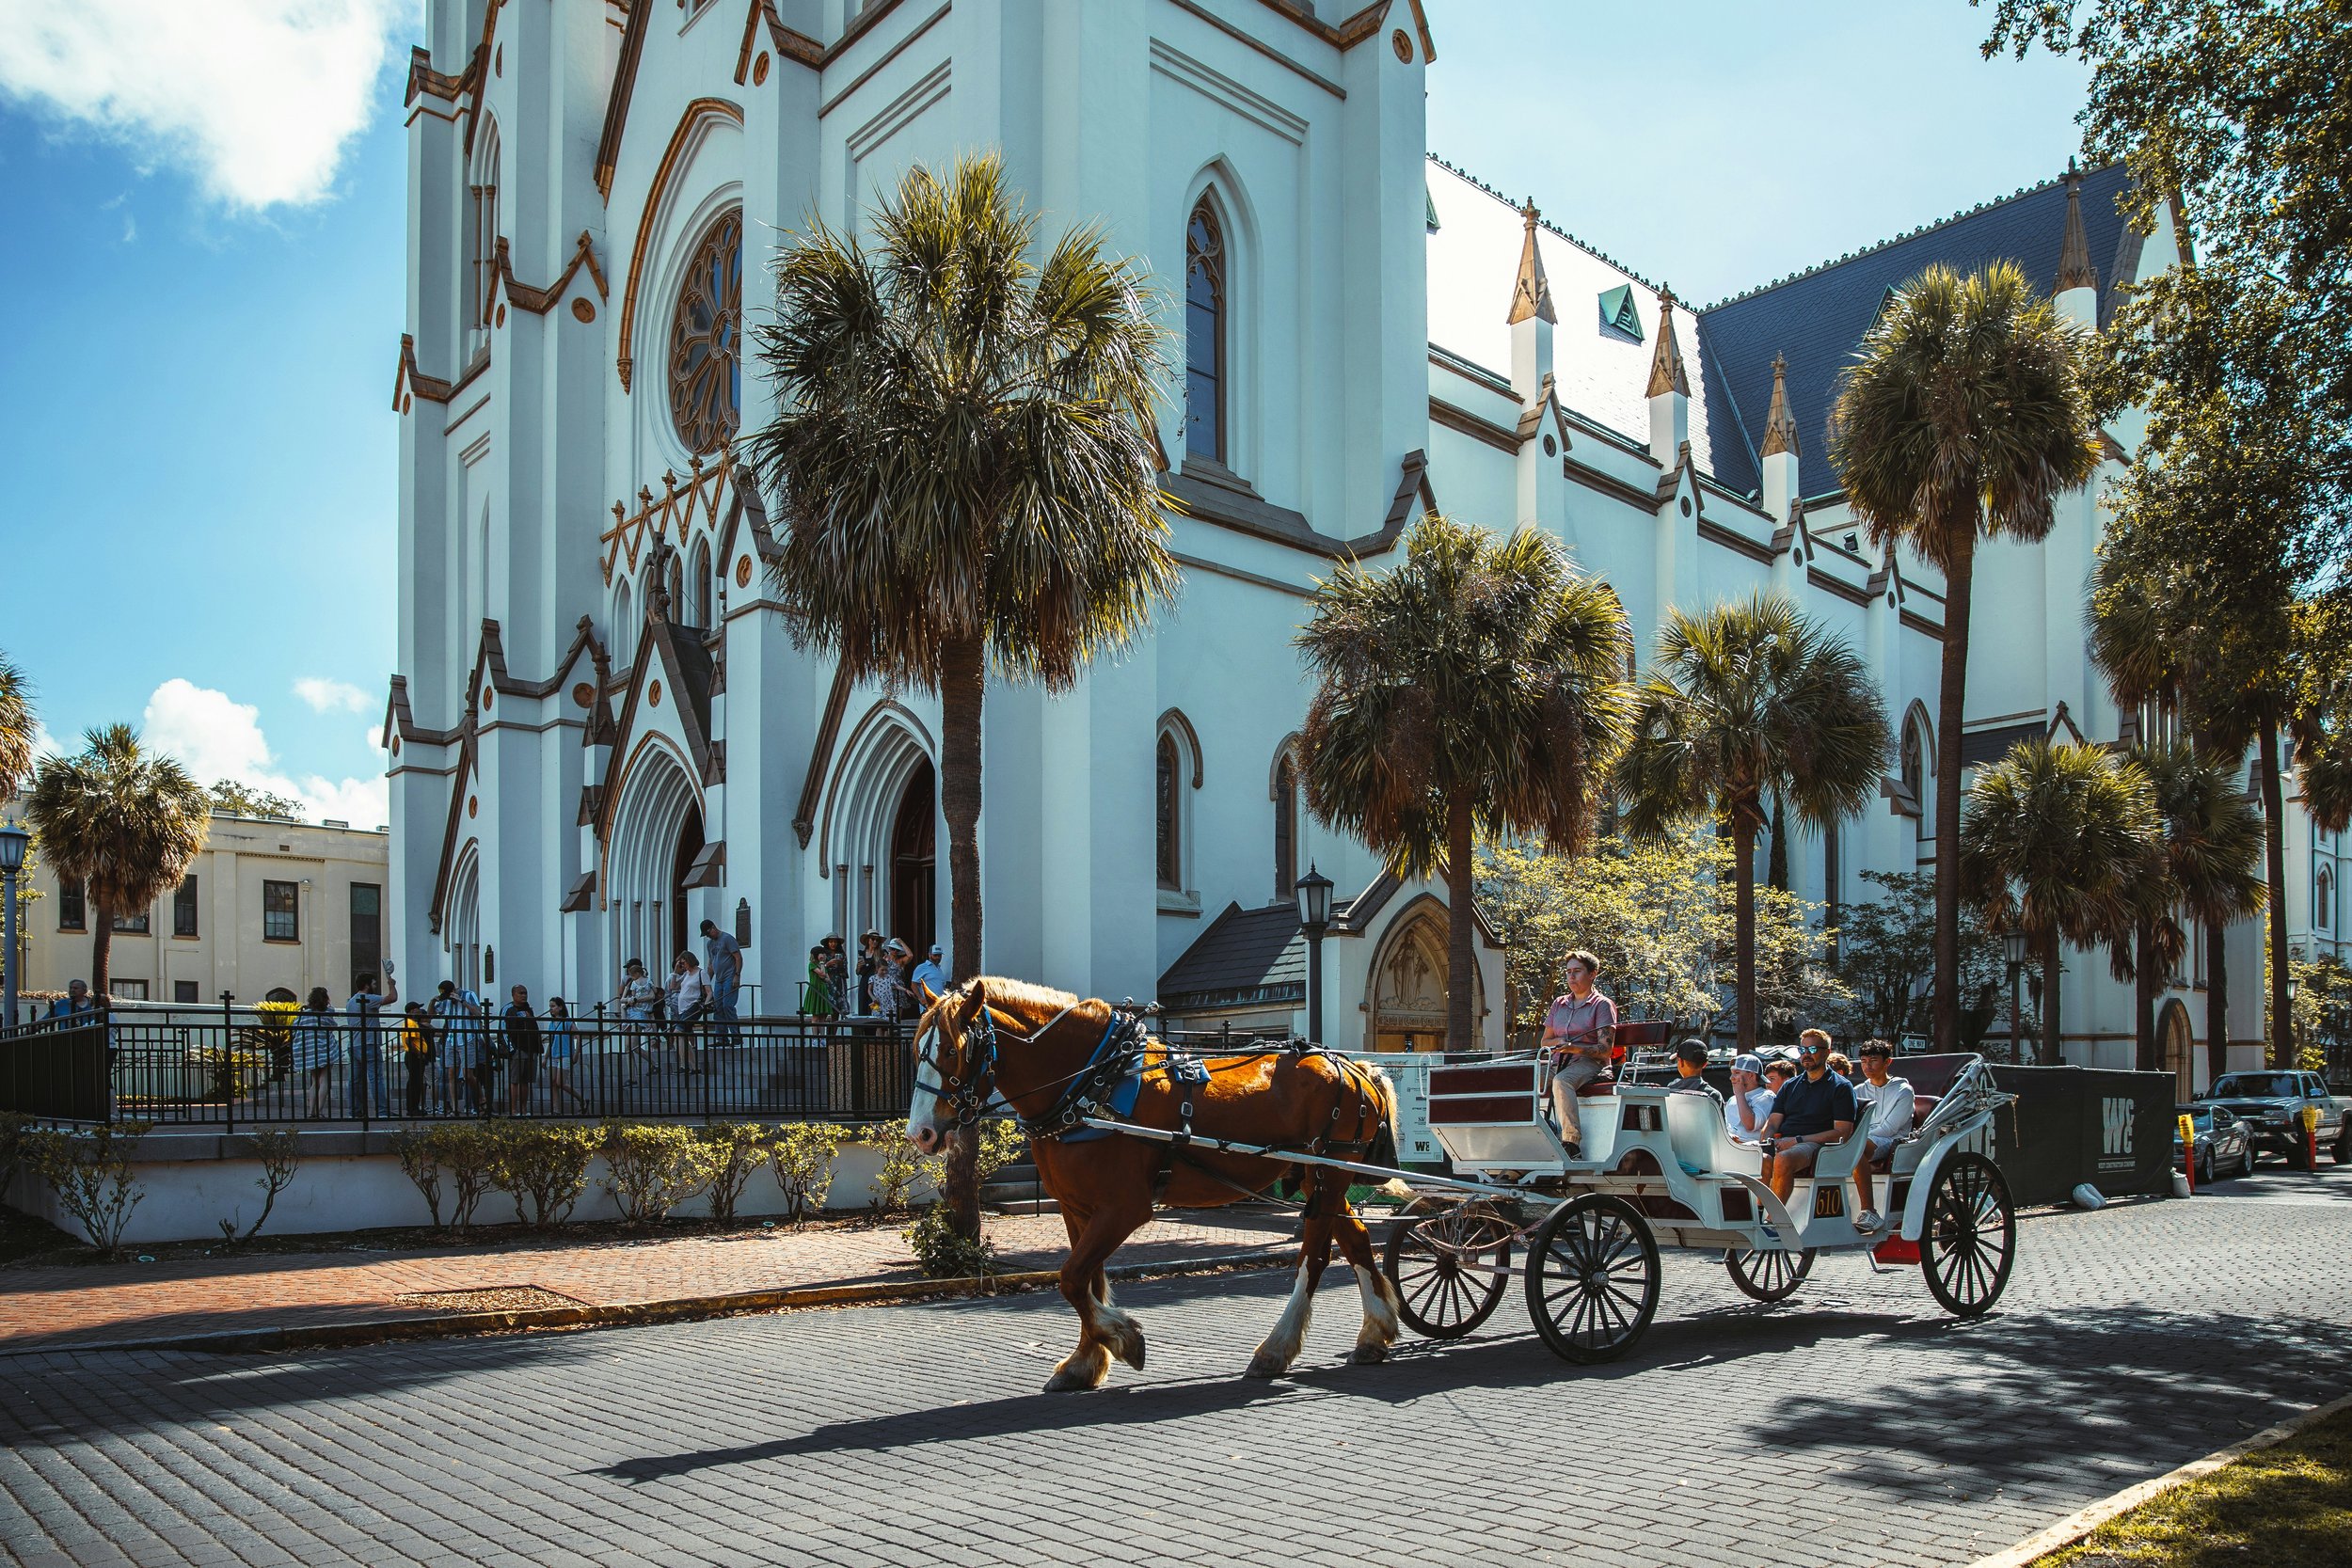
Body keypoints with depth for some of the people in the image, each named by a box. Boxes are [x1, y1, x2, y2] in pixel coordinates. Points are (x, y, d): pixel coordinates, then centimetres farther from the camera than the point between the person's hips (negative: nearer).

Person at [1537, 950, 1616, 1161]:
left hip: (1589, 1063, -6)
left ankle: (1572, 1143, -45)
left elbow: (1605, 1049, -7)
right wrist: (1560, 1042, -1)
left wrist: (1575, 1048, -21)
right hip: (1559, 1064, 6)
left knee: (1561, 1081, -38)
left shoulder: (1602, 1005, 3)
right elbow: (1544, 1042, 23)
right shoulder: (1558, 1004, 21)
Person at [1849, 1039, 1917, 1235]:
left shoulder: (1903, 1091, 7)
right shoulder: (1859, 1091, 23)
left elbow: (1889, 1127, -6)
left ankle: (1869, 1213, -41)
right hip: (1862, 1143, 5)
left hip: (1892, 1144, -5)